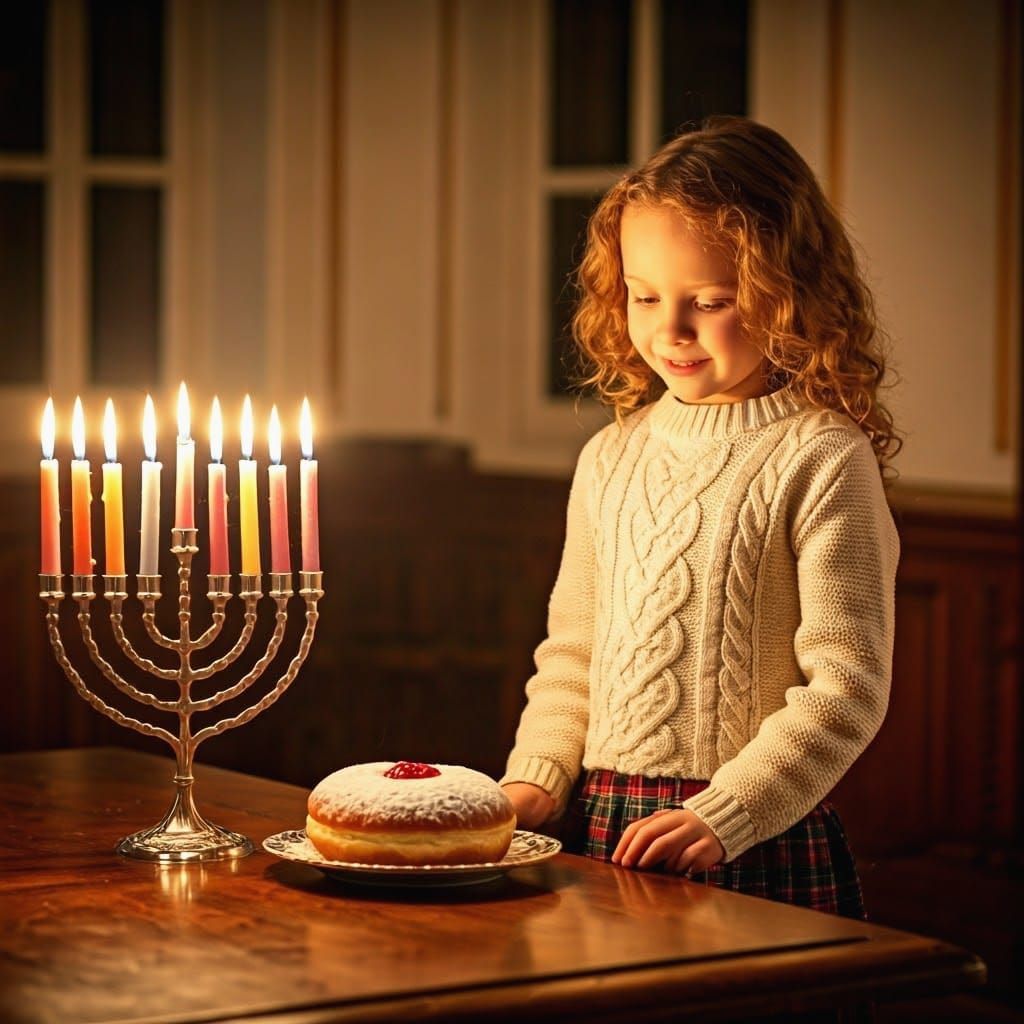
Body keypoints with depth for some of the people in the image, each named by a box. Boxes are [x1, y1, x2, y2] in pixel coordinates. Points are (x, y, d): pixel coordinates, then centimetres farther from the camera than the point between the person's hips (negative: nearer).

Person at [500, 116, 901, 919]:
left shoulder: (823, 460, -9)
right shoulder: (611, 458, 10)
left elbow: (846, 687, -12)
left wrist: (723, 815, -18)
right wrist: (537, 777, 3)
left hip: (759, 851, -5)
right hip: (601, 836, 5)